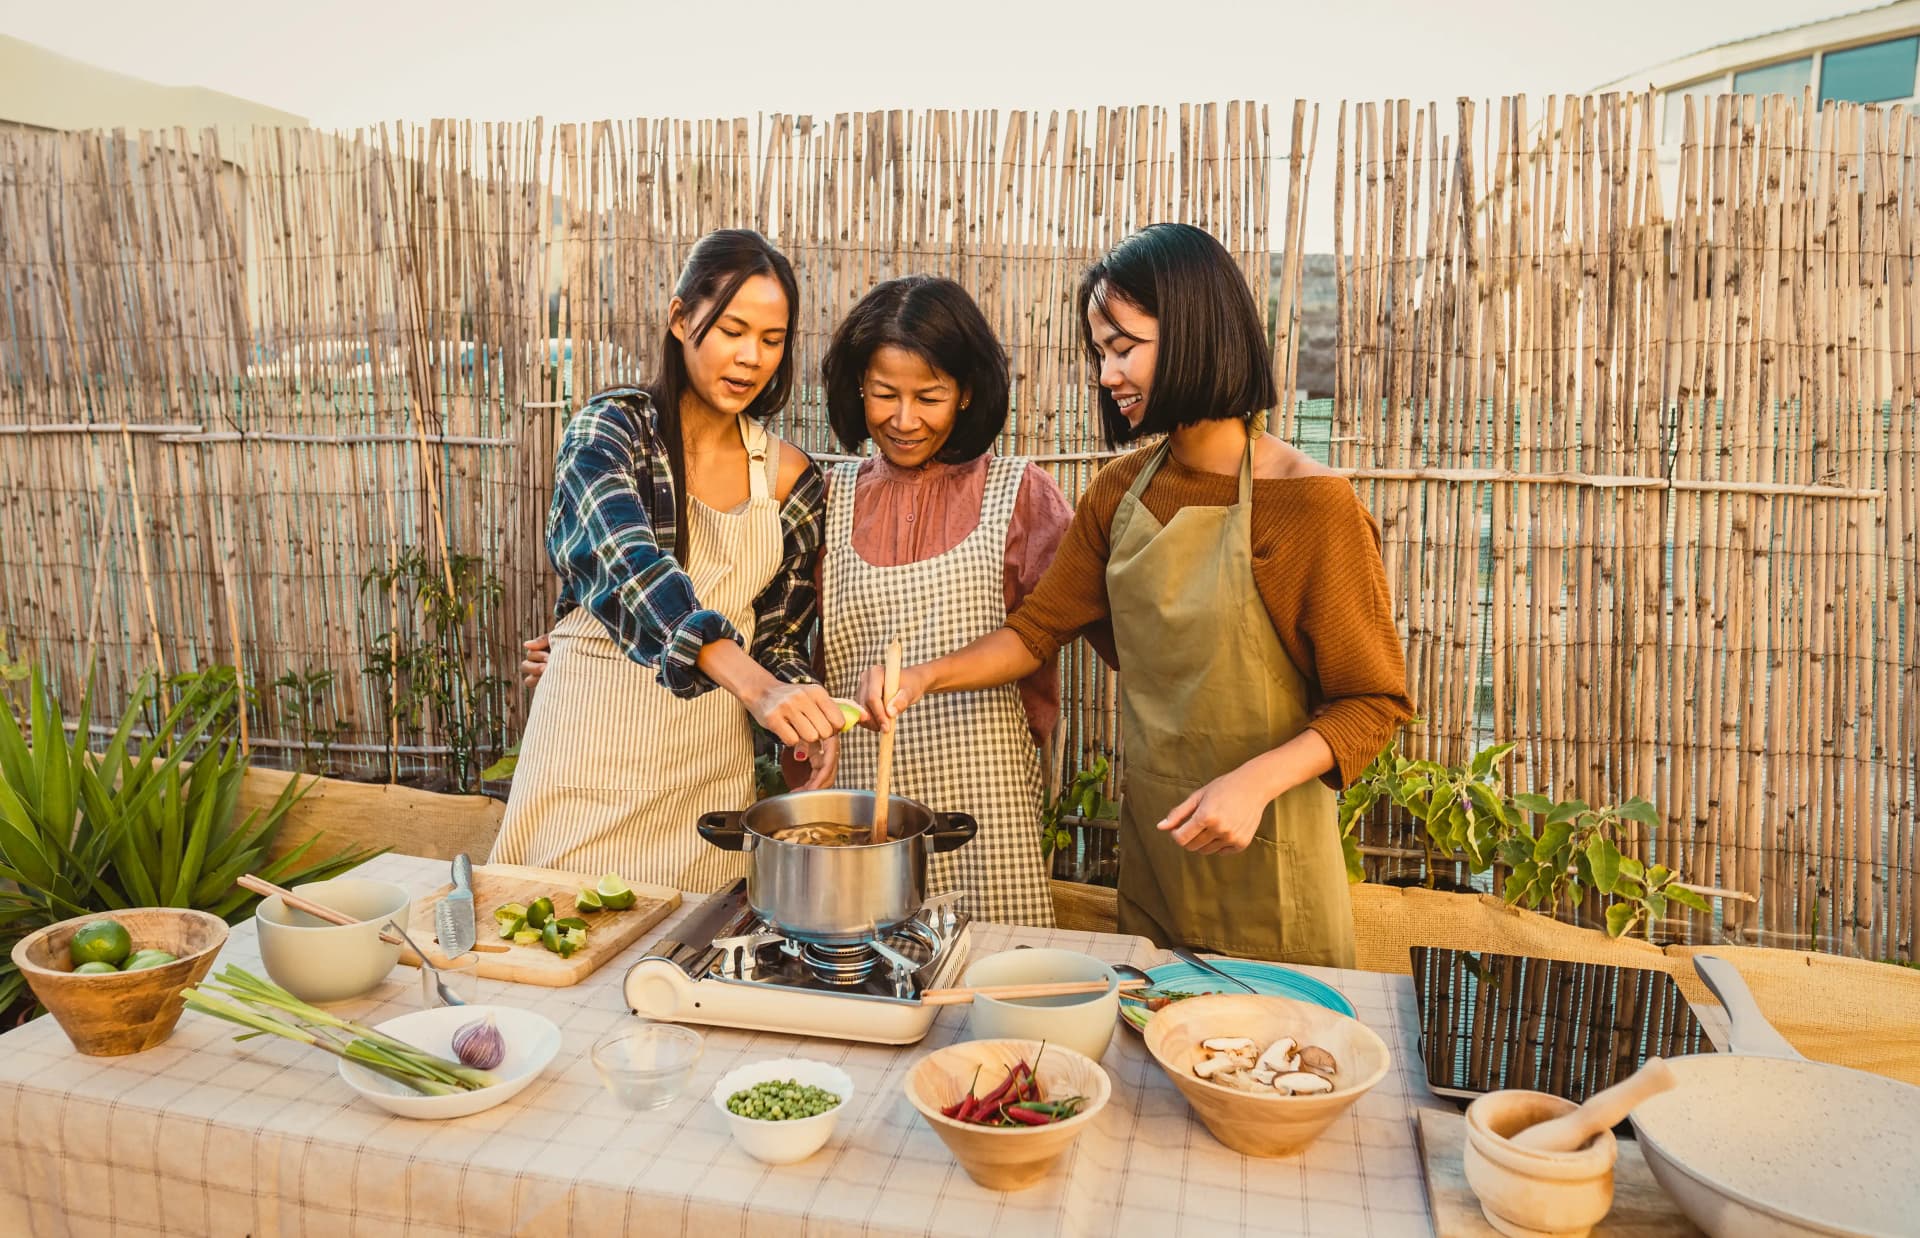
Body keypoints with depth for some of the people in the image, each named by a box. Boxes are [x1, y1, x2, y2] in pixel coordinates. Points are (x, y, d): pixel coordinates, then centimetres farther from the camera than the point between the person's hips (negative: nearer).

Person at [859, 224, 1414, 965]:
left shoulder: (1312, 506, -16)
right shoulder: (1120, 493, 3)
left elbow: (1374, 702, -12)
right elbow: (1041, 626, 8)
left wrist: (1254, 781, -26)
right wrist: (928, 676, -8)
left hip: (1264, 858, -5)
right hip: (1149, 841, 5)